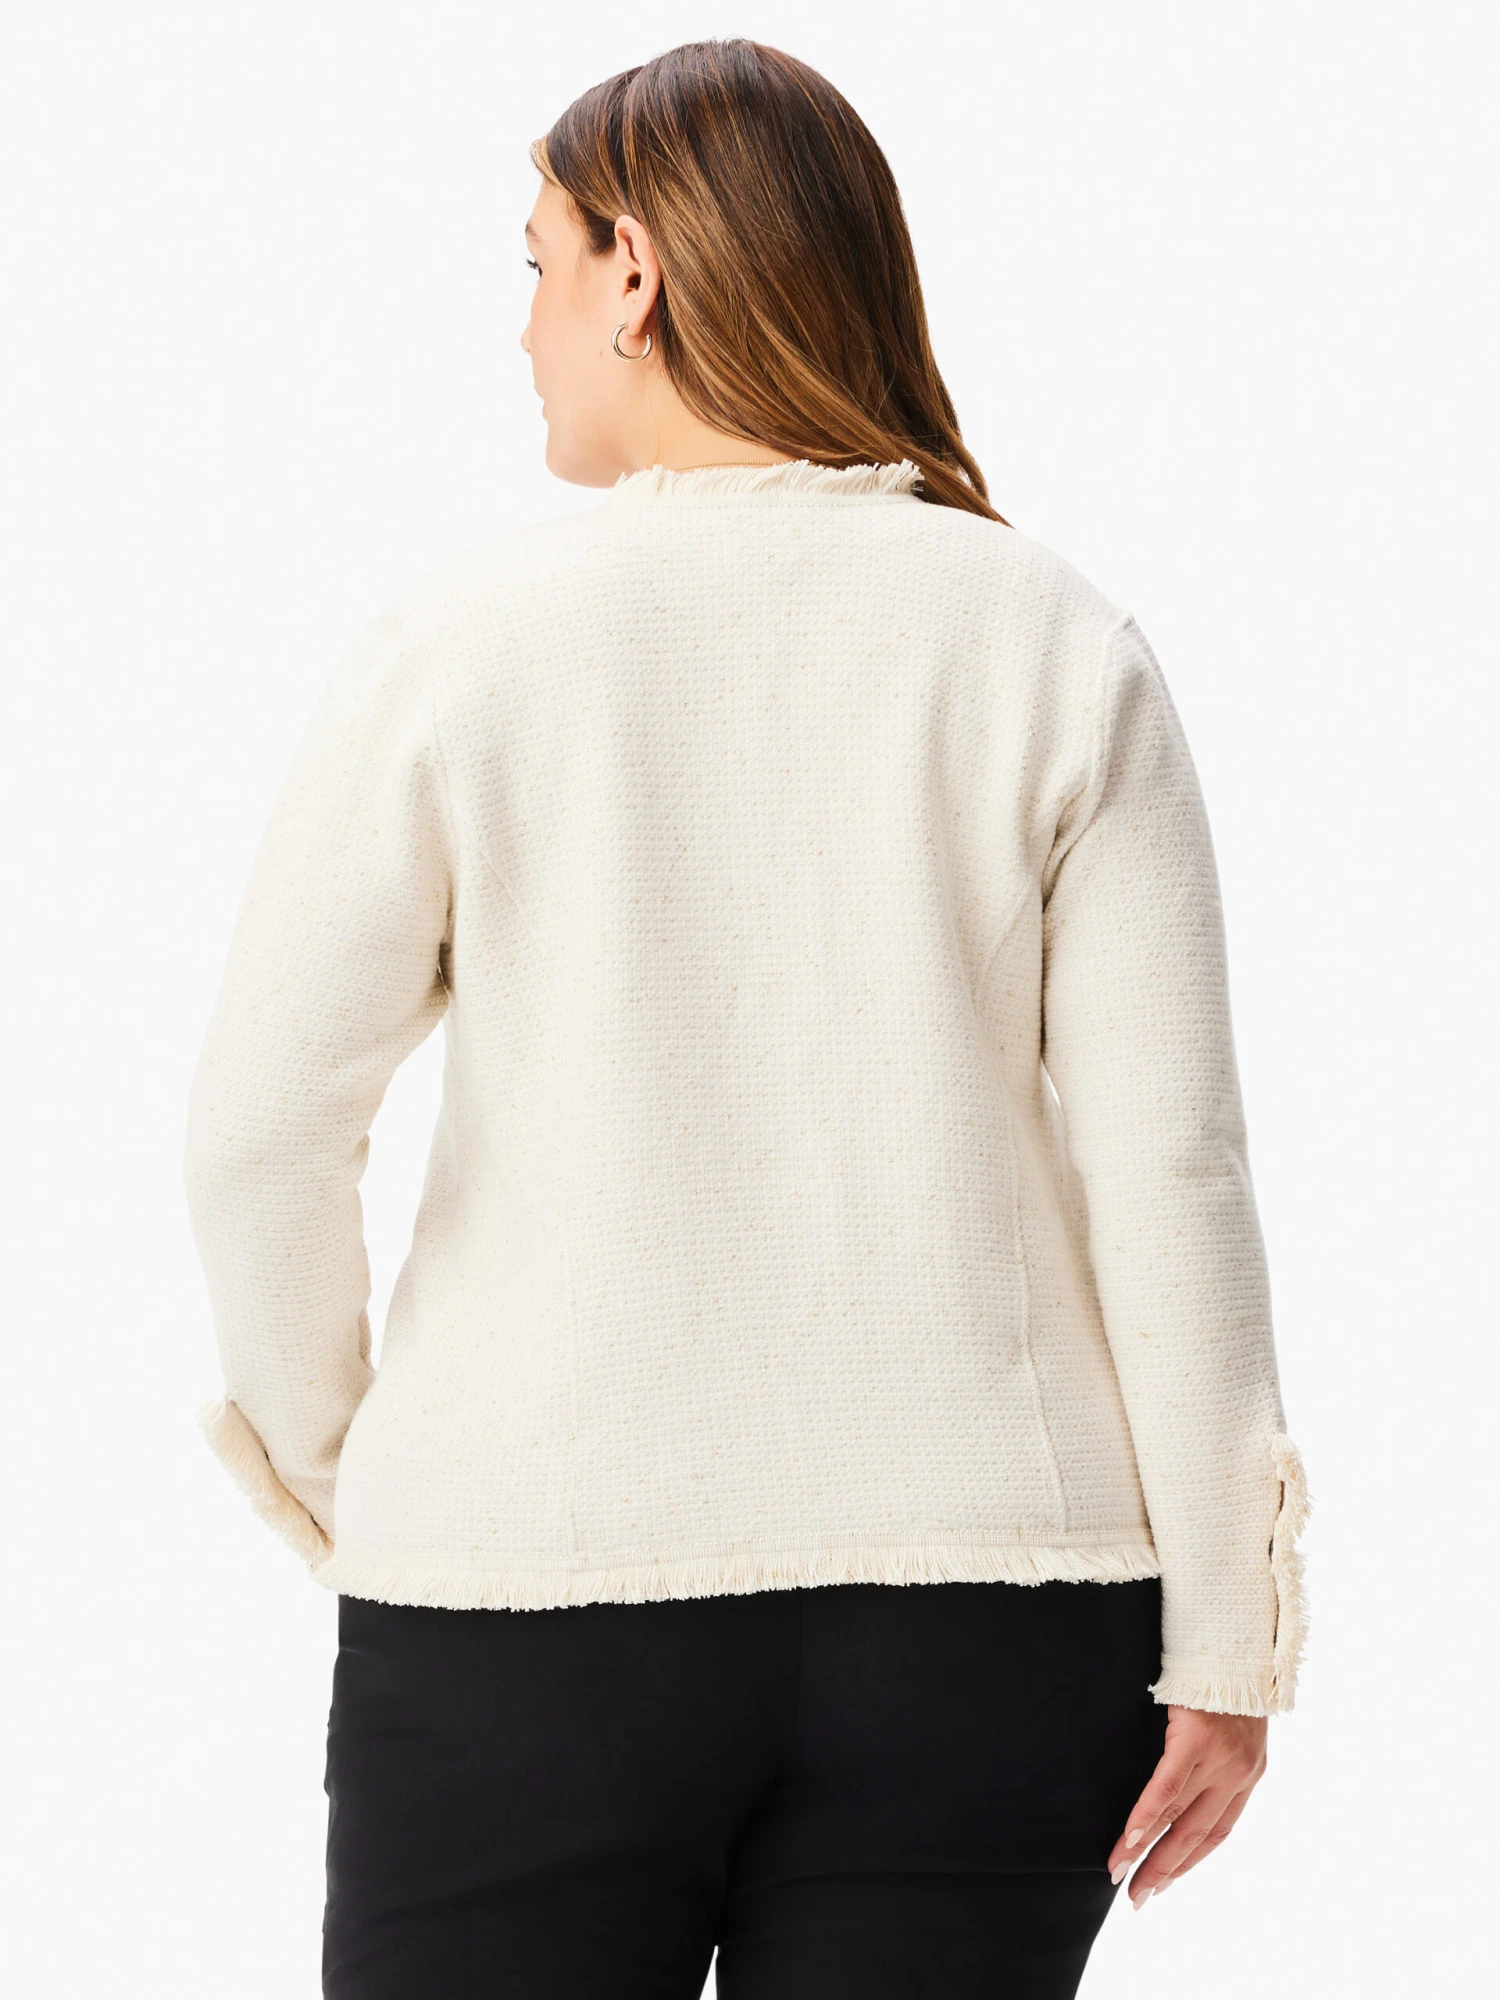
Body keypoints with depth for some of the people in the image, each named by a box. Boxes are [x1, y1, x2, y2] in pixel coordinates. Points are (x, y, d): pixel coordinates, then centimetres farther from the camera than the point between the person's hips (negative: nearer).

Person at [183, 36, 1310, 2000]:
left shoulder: (463, 640, -4)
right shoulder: (1060, 651, -1)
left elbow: (264, 1125, -6)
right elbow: (1170, 1164, -5)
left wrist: (326, 1470, 11)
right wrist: (1222, 1650, -1)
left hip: (536, 1595, -1)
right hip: (983, 1603, 2)